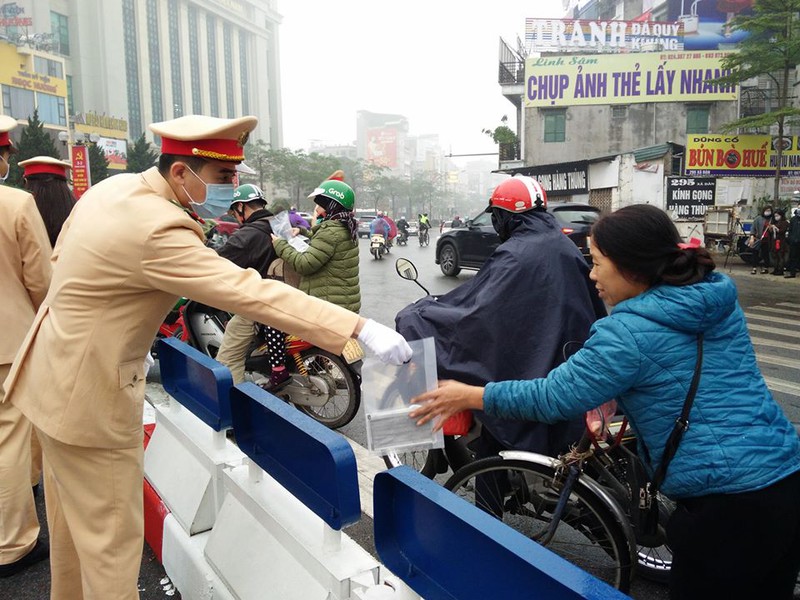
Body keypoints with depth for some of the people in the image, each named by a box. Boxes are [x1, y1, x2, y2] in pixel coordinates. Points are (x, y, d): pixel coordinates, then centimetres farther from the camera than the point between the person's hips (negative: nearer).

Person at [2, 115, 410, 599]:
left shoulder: (114, 187, 1)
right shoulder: (157, 229, -29)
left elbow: (63, 254, 14)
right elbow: (253, 293, -37)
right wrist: (360, 328, -39)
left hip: (57, 373, 10)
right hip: (90, 395, -10)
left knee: (75, 520, 25)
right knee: (112, 539, 4)